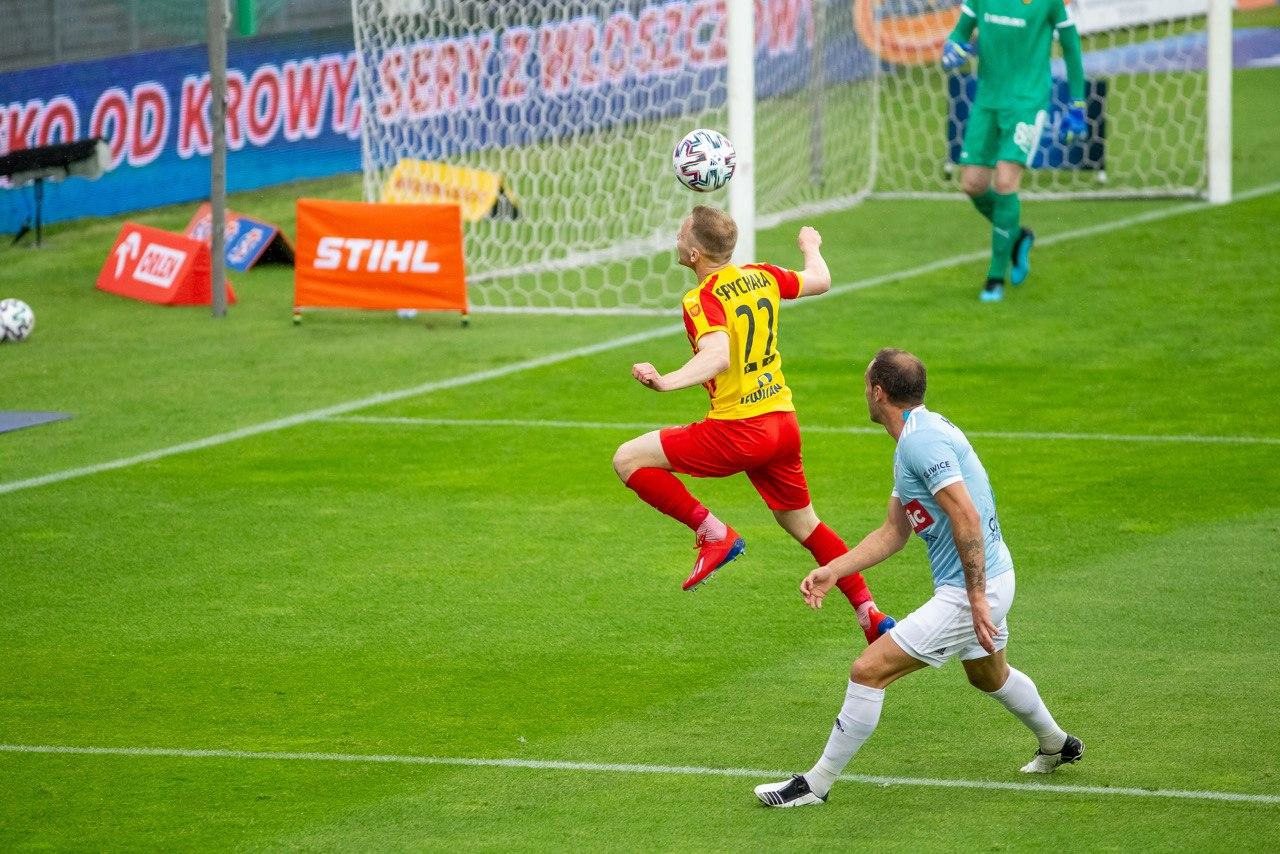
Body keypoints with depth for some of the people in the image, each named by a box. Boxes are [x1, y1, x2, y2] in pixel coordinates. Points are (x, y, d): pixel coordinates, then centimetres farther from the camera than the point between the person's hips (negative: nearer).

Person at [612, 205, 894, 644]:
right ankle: (871, 615, 22)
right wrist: (811, 247, 45)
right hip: (783, 423, 8)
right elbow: (820, 281, 24)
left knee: (628, 460, -4)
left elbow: (718, 356, -34)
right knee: (802, 524, 24)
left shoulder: (702, 300, -16)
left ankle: (714, 534, -6)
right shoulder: (762, 276, 6)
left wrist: (667, 382, -48)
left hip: (738, 431, -8)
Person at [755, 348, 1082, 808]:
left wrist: (977, 598, -28)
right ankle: (1057, 744, 57)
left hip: (967, 590, -11)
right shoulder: (918, 437, 13)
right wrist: (832, 571, 10)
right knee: (989, 677, 35)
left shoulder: (922, 439, -21)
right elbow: (894, 531, 18)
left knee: (869, 670, -11)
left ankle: (817, 784, -4)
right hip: (990, 579, 11)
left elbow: (968, 517, -28)